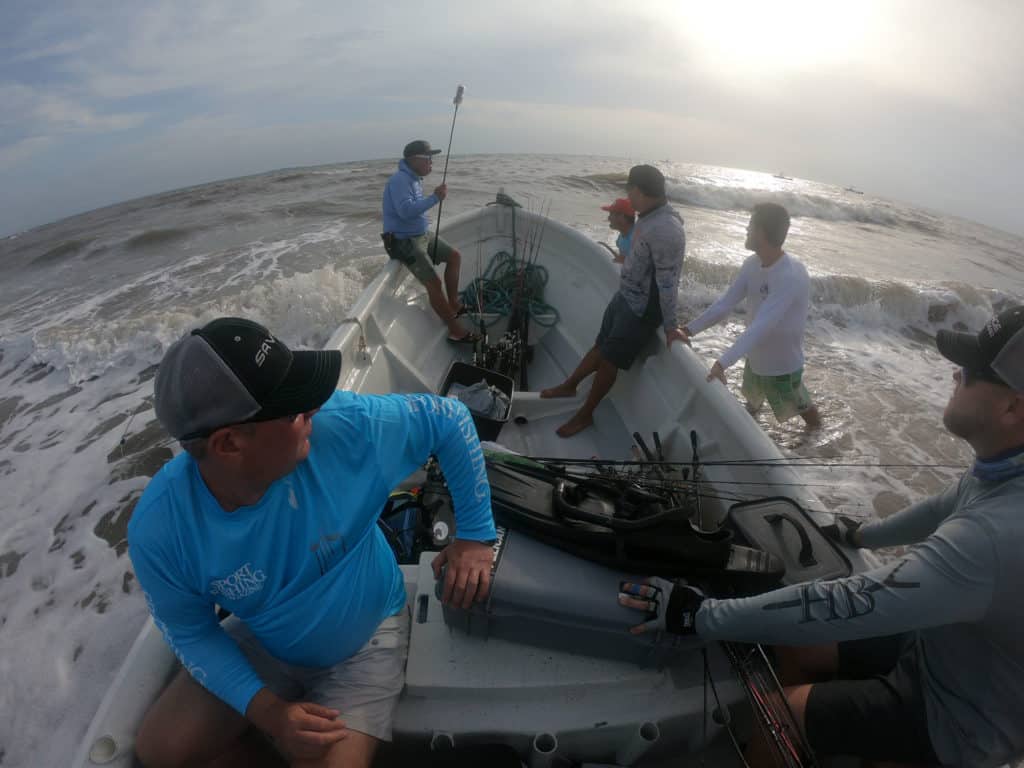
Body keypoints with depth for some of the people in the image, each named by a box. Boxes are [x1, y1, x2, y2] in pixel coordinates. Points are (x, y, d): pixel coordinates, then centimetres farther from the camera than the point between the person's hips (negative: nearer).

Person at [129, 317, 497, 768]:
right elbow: (190, 631, -8)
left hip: (364, 643, -2)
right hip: (262, 645, 2)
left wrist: (475, 534, -16)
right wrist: (263, 707, -20)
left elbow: (449, 419, -19)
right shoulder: (159, 529, -25)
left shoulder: (343, 425, -33)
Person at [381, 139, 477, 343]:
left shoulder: (414, 179, 12)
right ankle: (455, 331, -12)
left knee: (454, 256, 12)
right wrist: (435, 198, -30)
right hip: (404, 241, -10)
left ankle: (453, 305, 19)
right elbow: (405, 211, -32)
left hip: (421, 235, 10)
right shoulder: (399, 180, -18)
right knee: (434, 282, -18)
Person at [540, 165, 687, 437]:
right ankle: (569, 385, 38)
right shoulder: (649, 216, 2)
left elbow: (668, 283, -25)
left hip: (642, 307, -8)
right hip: (626, 296, 8)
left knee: (609, 358, 2)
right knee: (601, 346, 20)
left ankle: (584, 415, 18)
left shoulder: (666, 230, -27)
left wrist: (670, 327, -21)